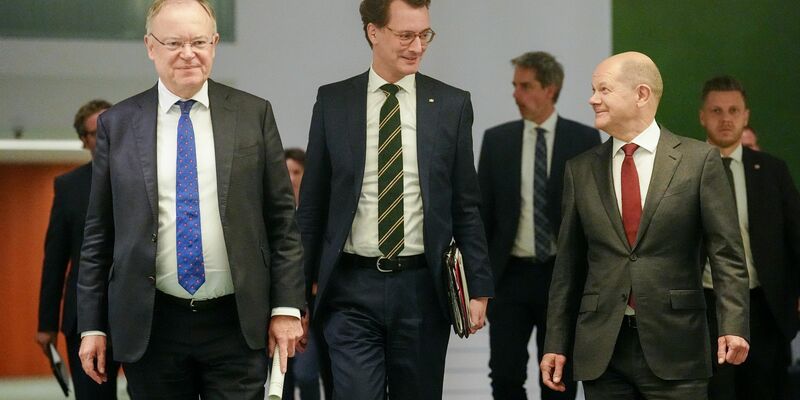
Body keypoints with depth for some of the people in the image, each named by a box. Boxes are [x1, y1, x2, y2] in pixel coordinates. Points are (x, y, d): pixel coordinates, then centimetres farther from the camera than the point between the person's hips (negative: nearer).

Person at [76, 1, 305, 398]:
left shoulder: (254, 114, 4)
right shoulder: (117, 124, 5)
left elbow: (282, 219, 5)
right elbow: (98, 233, 6)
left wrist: (286, 307, -1)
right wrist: (91, 325, 3)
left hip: (237, 323, 0)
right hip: (149, 327, 1)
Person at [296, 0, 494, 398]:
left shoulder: (452, 105, 3)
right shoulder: (333, 102, 3)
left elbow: (466, 206, 6)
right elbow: (312, 204, 7)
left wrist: (479, 287, 1)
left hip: (422, 288, 1)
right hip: (352, 288, -1)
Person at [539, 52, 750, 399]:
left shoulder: (699, 160, 0)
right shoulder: (581, 170, 10)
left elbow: (726, 253, -3)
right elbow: (568, 264, 11)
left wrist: (733, 326, -15)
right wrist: (556, 344, 7)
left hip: (673, 346, -3)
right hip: (600, 351, 3)